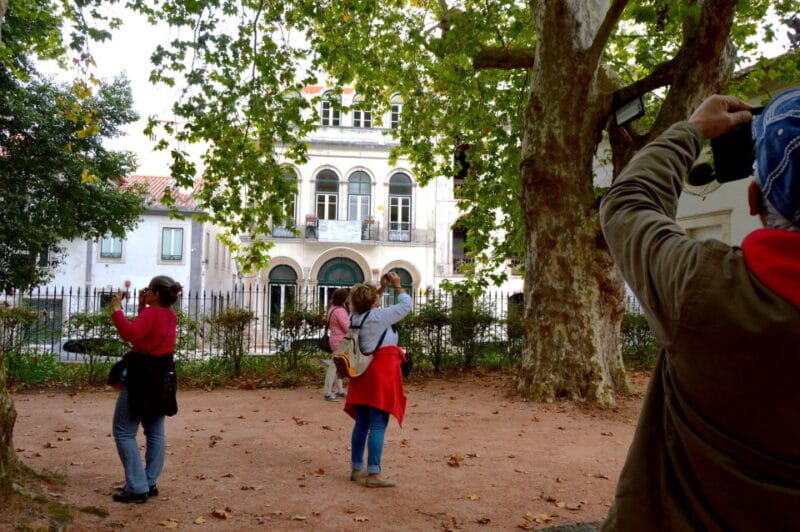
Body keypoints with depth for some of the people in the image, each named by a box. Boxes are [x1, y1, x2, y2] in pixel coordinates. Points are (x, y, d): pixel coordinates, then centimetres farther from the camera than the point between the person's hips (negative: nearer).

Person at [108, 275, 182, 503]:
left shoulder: (151, 313, -17)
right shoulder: (169, 315, 8)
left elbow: (130, 333, -32)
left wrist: (117, 309, -22)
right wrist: (142, 307, 15)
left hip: (142, 378, -9)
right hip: (160, 378, 9)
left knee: (124, 432, -2)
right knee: (155, 432, 12)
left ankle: (137, 488, -4)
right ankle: (150, 483, 18)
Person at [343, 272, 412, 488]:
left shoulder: (356, 318, 7)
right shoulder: (378, 316, -13)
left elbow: (370, 307, 28)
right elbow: (406, 304, -6)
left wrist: (382, 287, 21)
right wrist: (397, 285, 7)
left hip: (363, 372, 8)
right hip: (381, 372, -8)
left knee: (362, 423, 14)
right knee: (378, 425, -6)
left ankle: (357, 468, 22)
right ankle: (373, 474, -5)